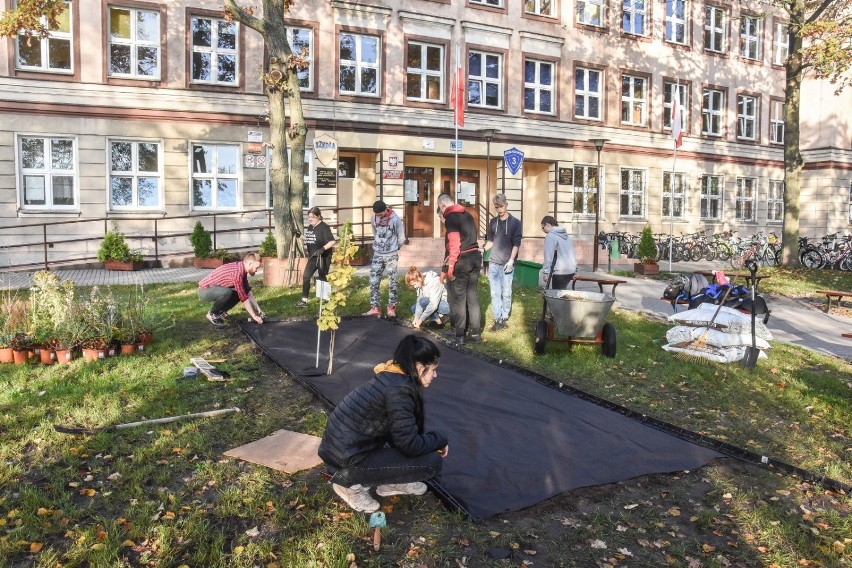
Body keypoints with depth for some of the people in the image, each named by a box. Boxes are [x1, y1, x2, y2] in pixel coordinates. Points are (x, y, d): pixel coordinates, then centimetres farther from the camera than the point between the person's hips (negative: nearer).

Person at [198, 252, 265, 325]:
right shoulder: (237, 272, -29)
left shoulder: (242, 269, 0)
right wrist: (254, 316, -22)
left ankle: (220, 311, 11)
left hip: (213, 289, 9)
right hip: (204, 290, -9)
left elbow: (248, 291, 7)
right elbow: (244, 298, -27)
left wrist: (258, 309, 2)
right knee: (227, 292, -36)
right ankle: (212, 313, -10)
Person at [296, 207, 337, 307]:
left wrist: (323, 248, -33)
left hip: (323, 258, -7)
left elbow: (332, 241, -22)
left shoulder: (323, 227, -13)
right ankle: (304, 300, 6)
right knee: (305, 276, 1)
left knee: (322, 278, 1)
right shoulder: (310, 227, 10)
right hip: (312, 257, 7)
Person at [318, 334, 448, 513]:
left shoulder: (391, 376, 5)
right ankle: (352, 481, -2)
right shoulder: (398, 390, -23)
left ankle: (389, 482, 16)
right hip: (346, 457, -9)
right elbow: (410, 446, -18)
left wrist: (433, 441, 14)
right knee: (432, 462, -9)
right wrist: (440, 439, -2)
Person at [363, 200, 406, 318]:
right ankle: (375, 308, 5)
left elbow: (401, 238, -2)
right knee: (374, 281, -1)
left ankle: (391, 308, 11)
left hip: (391, 255, -4)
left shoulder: (395, 219, -14)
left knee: (392, 282, 2)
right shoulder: (374, 218, -2)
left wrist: (393, 247, 9)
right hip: (377, 254, 4)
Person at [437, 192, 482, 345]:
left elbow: (454, 243, -18)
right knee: (473, 297, 12)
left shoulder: (451, 217, -10)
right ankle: (475, 334, 17)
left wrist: (450, 266, -17)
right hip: (475, 257, 8)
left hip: (462, 260, -8)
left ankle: (459, 336, 5)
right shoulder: (467, 215, 15)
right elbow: (470, 237, 14)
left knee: (458, 298, 1)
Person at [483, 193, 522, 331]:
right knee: (495, 293, 1)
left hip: (507, 263, -3)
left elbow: (516, 243, -3)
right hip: (493, 263, 3)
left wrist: (511, 260, -13)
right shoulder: (493, 222, 11)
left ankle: (504, 318, 14)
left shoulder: (515, 222, 1)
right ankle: (497, 319, 5)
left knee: (506, 293, 3)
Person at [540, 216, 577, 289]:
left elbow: (548, 255, -16)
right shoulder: (567, 235, 17)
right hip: (571, 270, 9)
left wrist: (545, 272, -14)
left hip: (560, 272, -8)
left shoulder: (550, 236, -10)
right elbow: (572, 252, 19)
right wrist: (575, 270, 22)